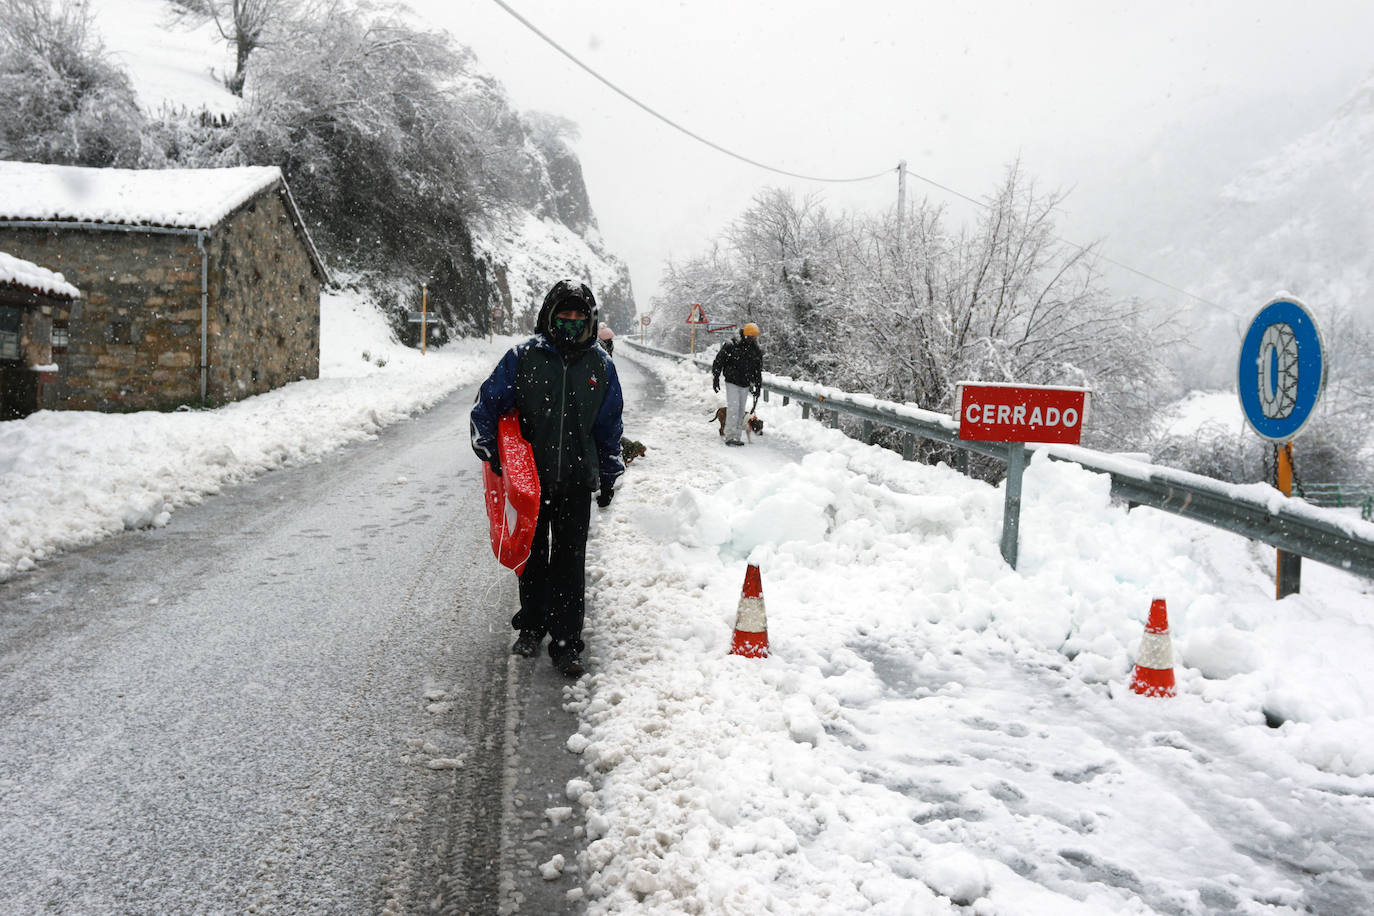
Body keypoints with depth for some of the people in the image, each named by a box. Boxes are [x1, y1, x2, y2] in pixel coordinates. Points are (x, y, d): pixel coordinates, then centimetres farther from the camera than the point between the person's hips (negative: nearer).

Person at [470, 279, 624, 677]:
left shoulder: (600, 366, 4)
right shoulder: (523, 357, -4)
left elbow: (609, 425, 13)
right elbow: (487, 406, 1)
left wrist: (609, 476, 14)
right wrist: (492, 454, -7)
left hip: (577, 482, 0)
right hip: (529, 479, 0)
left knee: (570, 562, 0)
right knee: (531, 556, 13)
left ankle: (566, 644, 6)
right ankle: (530, 627, 31)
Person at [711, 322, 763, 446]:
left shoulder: (756, 352, 5)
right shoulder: (731, 347, -10)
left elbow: (758, 371, 16)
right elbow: (718, 362, -4)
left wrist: (758, 386, 13)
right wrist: (715, 378, -6)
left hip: (745, 385, 5)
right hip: (732, 382, -5)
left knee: (741, 410, 5)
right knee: (733, 407, -13)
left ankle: (736, 437, 10)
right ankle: (730, 436, -12)